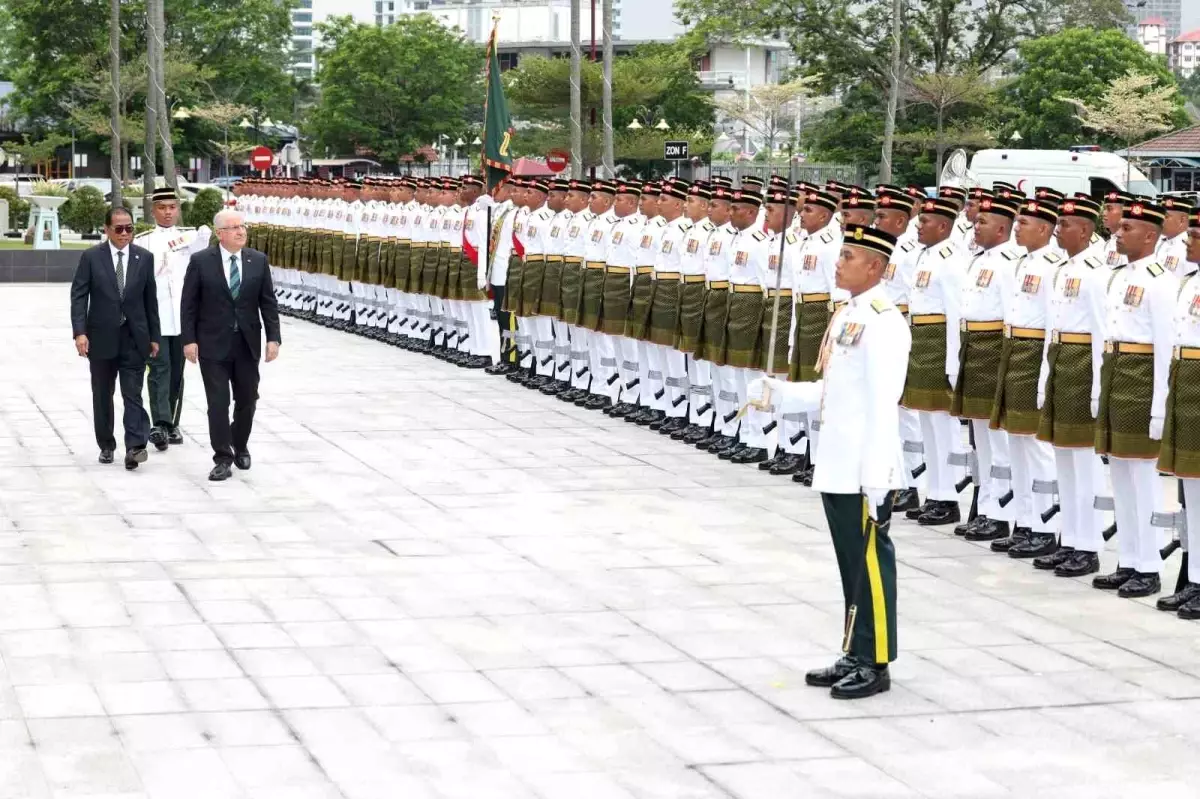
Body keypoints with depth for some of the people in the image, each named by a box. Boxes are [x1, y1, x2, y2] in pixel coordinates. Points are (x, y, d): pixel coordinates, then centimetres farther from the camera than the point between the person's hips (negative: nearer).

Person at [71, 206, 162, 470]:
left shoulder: (145, 258, 3)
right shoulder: (91, 257, -2)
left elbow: (150, 299, 7)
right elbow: (79, 296, -5)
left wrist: (154, 336, 5)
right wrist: (80, 332, -16)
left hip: (134, 338, 0)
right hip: (102, 337, 0)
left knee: (133, 394, -7)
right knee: (102, 395, 10)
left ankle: (135, 446, -14)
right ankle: (106, 445, 21)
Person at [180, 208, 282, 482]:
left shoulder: (258, 261, 3)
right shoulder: (201, 261, -5)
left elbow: (268, 302, 4)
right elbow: (189, 305, -3)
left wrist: (273, 337, -3)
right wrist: (189, 339, -9)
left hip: (247, 344, 3)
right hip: (213, 345, -3)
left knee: (247, 400, 12)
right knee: (218, 403, -3)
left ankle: (240, 447, 33)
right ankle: (223, 459, 2)